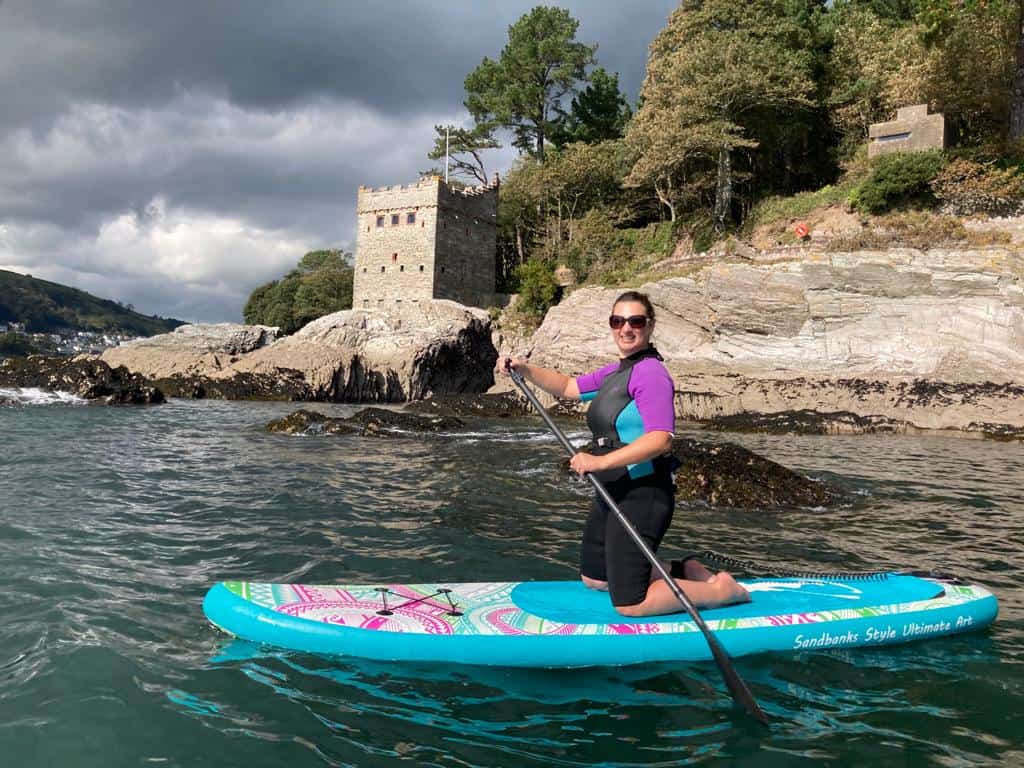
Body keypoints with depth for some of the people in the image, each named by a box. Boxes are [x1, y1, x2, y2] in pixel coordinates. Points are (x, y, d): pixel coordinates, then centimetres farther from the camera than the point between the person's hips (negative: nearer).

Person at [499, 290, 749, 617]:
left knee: (629, 605, -6)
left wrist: (601, 461, -33)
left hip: (641, 495, -10)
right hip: (612, 493, 10)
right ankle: (684, 573, 29)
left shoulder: (650, 372, -18)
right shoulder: (617, 371, 12)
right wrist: (525, 369, 7)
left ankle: (721, 590, 9)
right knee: (593, 579, 24)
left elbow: (661, 440, -29)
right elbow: (567, 387, 21)